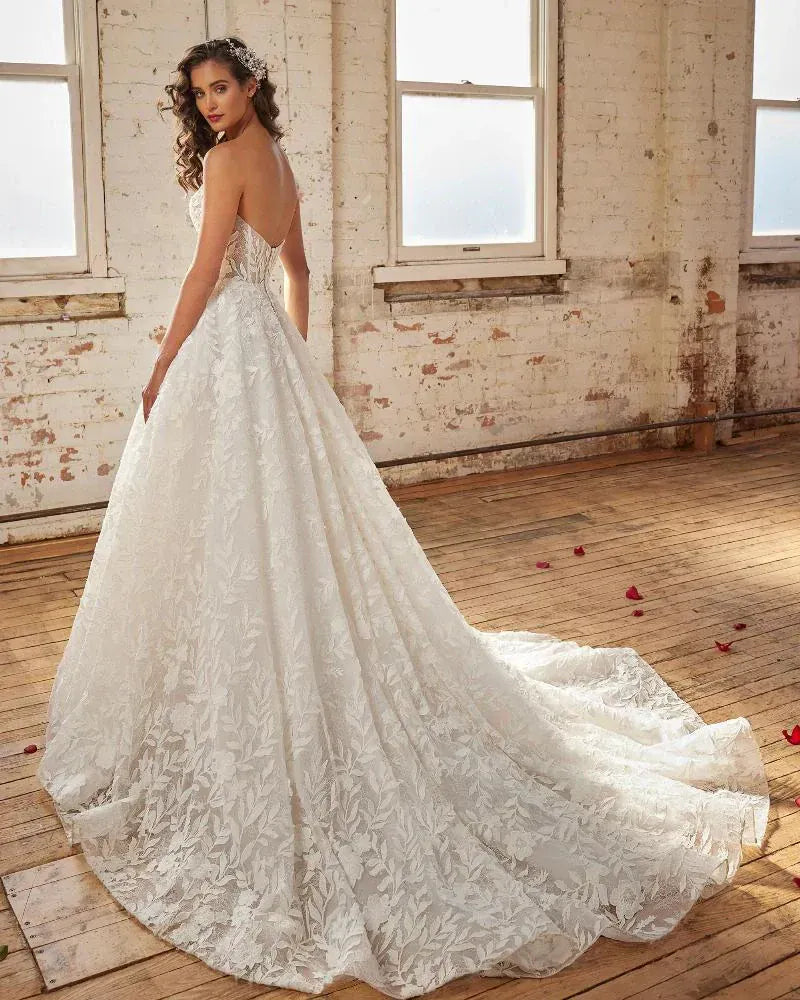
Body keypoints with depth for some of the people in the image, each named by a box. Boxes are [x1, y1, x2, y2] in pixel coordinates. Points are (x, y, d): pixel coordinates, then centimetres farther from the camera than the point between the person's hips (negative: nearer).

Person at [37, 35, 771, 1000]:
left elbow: (205, 274, -13)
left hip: (226, 344, -9)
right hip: (270, 345, 9)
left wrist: (161, 369, -6)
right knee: (288, 523, 13)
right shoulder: (279, 164, 16)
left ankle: (237, 705, 6)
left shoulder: (226, 160, -11)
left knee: (227, 532, -3)